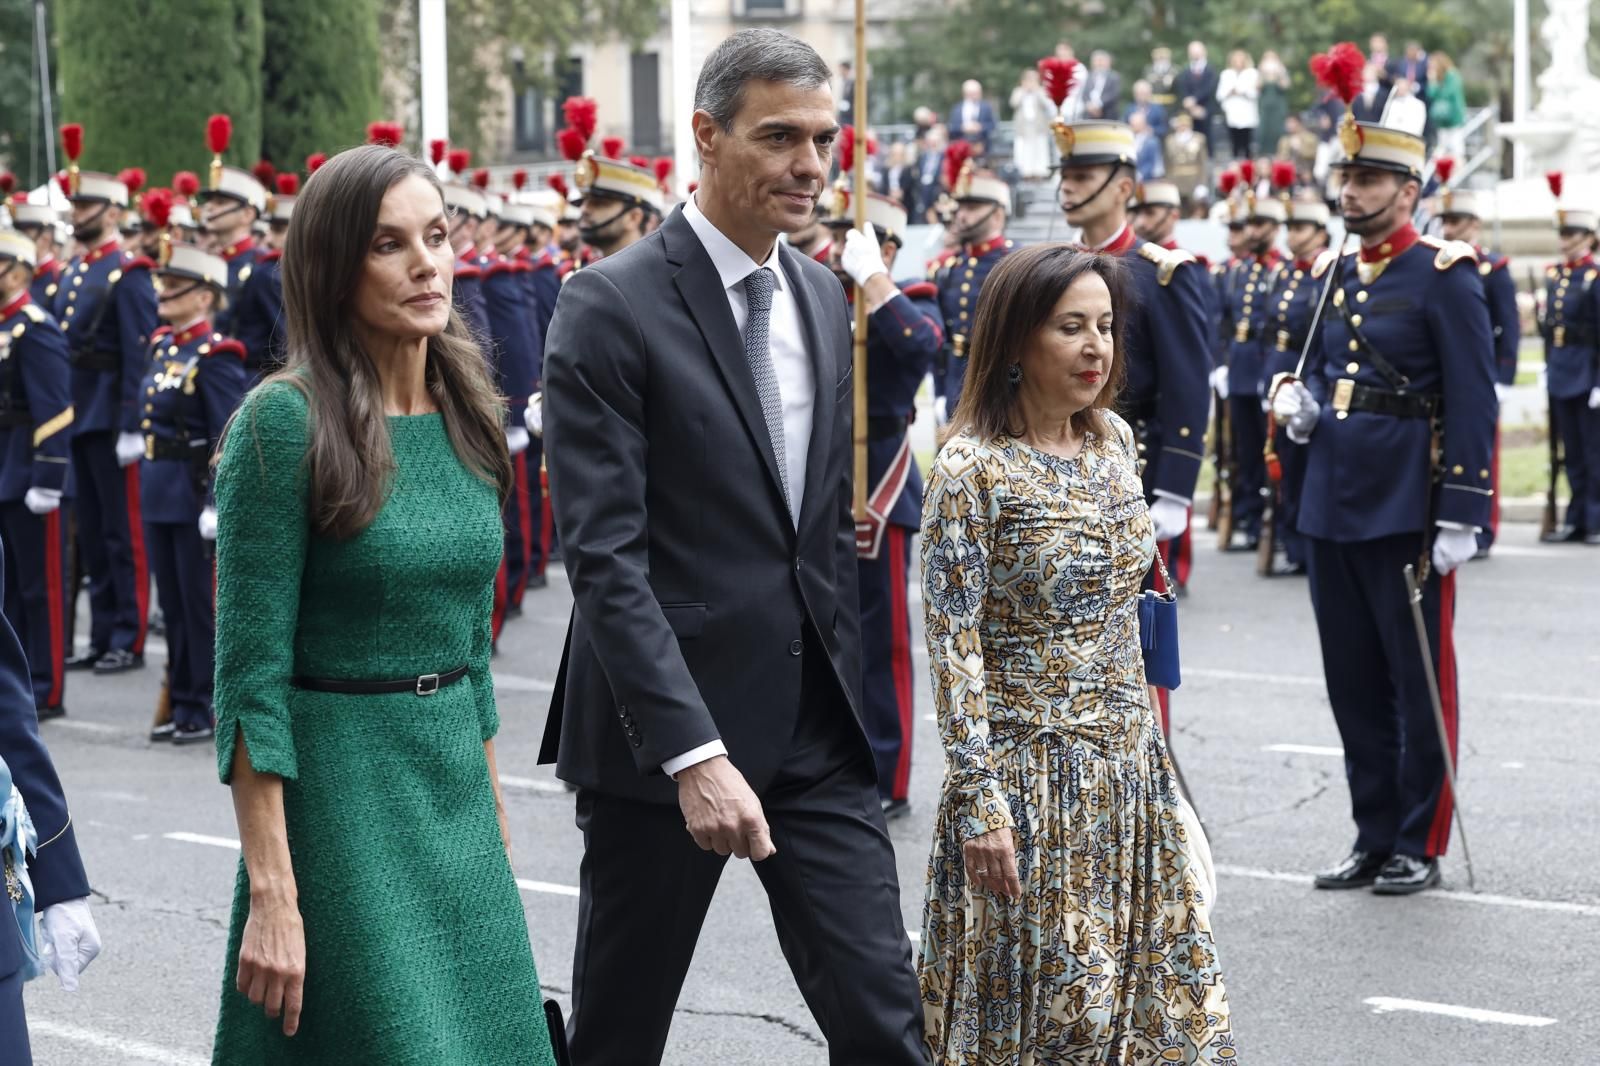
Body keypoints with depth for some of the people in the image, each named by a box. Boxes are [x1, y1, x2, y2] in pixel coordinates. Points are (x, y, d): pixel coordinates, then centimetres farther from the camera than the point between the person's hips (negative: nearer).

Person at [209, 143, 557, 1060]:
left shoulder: (464, 416, 7)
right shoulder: (285, 420, -13)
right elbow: (251, 674, -15)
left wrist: (497, 830, 15)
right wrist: (271, 895, -19)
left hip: (458, 788, 6)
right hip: (341, 794, -6)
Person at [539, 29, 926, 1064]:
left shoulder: (823, 297, 9)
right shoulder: (612, 306, -12)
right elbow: (604, 556, -19)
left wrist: (851, 696, 10)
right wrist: (694, 754, -25)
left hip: (816, 732, 5)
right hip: (665, 734, -5)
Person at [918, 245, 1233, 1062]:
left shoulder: (1113, 439, 6)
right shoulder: (972, 469, -14)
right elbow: (952, 646, -15)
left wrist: (1145, 745, 16)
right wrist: (980, 801, -19)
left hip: (1131, 769, 6)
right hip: (1032, 772, -6)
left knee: (1163, 992, 9)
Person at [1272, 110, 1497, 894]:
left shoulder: (1443, 278, -9)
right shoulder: (1335, 275, 12)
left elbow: (1473, 403, -12)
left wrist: (1460, 516, -17)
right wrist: (1298, 399, 2)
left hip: (1404, 508, -7)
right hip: (1331, 506, 7)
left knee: (1418, 683, 2)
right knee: (1353, 683, 11)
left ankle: (1419, 847, 10)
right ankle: (1374, 838, 20)